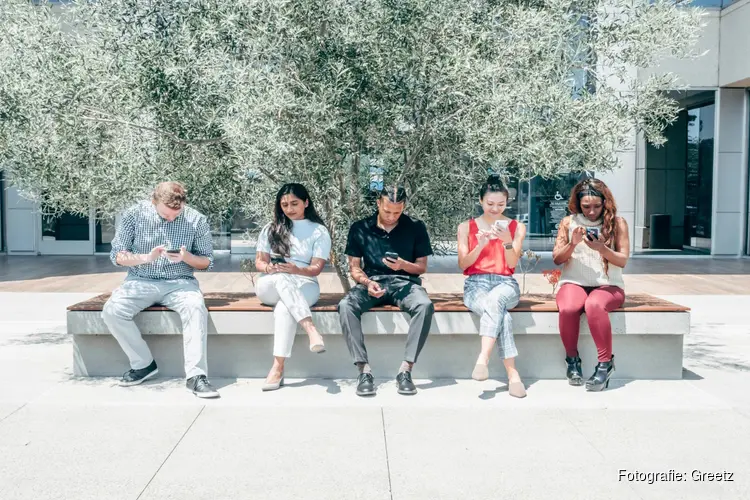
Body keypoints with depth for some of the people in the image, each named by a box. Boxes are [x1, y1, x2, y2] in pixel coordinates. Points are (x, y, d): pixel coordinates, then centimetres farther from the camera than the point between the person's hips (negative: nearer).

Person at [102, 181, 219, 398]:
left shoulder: (196, 220, -3)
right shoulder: (134, 215, -2)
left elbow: (207, 262, 4)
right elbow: (117, 256, 1)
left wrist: (186, 257, -18)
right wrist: (146, 258, -18)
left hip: (179, 282, -1)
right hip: (141, 281, 2)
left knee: (196, 308, -34)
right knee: (111, 311, -26)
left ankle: (195, 375, -31)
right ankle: (143, 364, -6)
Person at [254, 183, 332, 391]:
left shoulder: (319, 232, 7)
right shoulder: (271, 229, 15)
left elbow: (316, 268, -3)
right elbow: (259, 261, 10)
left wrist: (297, 269, -25)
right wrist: (269, 268, -15)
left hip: (304, 286, -1)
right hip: (270, 286, 2)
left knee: (285, 308, -38)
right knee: (283, 279, -37)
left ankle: (278, 367, -43)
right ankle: (311, 330, -50)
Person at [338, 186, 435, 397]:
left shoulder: (416, 228, 7)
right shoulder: (360, 228, 7)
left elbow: (422, 267, 10)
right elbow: (354, 267, 8)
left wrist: (403, 265, -13)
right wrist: (367, 282, -13)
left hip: (404, 282, 0)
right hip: (372, 282, 1)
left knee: (425, 305, -35)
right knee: (345, 305, -32)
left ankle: (405, 369, -30)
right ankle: (364, 370, -30)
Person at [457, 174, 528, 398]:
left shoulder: (517, 227, 11)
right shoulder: (466, 227, 11)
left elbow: (512, 264, 2)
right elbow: (463, 265, 5)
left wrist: (507, 241, -17)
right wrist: (480, 245, -13)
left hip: (505, 283, 0)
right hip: (476, 284, 0)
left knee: (494, 299, -40)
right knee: (501, 314, -34)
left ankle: (483, 358, -45)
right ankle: (512, 373, -34)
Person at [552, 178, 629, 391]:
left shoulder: (617, 223, 5)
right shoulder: (568, 222, 9)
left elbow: (622, 260, -1)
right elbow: (557, 259, 6)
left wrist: (602, 248, -19)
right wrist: (572, 243, -13)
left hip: (608, 285, -1)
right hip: (574, 283, 1)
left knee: (594, 305, -38)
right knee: (567, 308, -34)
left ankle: (606, 363, -23)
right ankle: (572, 359, -9)